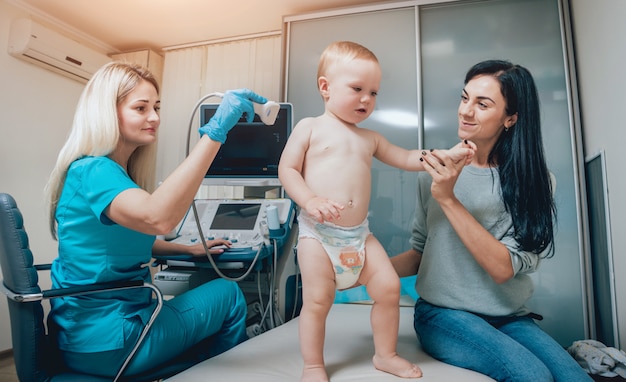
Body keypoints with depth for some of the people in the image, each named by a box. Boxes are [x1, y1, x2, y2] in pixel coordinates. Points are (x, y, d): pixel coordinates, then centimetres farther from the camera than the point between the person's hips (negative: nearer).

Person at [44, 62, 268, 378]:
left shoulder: (116, 171, 6)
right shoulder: (92, 171, -22)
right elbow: (157, 218, -43)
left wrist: (189, 249, 11)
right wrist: (215, 130, -44)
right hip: (103, 345, -9)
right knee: (228, 294, 2)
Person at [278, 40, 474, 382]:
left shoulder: (369, 138, 15)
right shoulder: (310, 128, 1)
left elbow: (406, 159, 18)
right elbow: (286, 168, -6)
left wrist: (444, 156, 4)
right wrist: (310, 201, -22)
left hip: (359, 234, 5)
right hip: (317, 233, -5)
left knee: (389, 288, 4)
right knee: (317, 301, -2)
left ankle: (385, 354, 26)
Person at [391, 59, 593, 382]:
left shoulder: (535, 180, -6)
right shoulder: (437, 170, -5)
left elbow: (504, 268, -18)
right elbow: (420, 252, 3)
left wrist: (448, 199, -24)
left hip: (511, 318, 2)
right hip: (443, 314, -1)